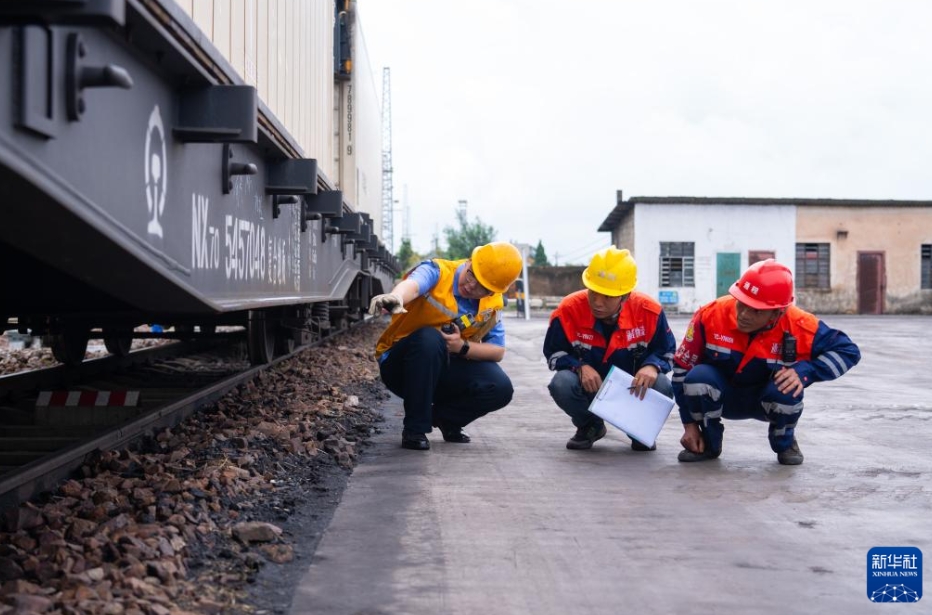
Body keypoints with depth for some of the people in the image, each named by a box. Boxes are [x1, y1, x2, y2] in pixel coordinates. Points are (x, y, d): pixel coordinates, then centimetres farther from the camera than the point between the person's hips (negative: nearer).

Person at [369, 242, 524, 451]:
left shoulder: (492, 305, -2)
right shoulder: (437, 272, -18)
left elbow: (497, 352, -2)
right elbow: (412, 285, -42)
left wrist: (462, 347, -22)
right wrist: (395, 298, -66)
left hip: (445, 370, 4)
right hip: (401, 367, -4)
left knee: (500, 389, -19)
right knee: (430, 339, -37)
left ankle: (445, 417, 12)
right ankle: (414, 429, -23)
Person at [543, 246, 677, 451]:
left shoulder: (649, 311, -19)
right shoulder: (569, 309, -21)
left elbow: (666, 351, -5)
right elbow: (554, 353, -7)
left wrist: (652, 366, -29)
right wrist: (580, 367, -28)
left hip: (633, 389, 0)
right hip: (588, 387, 0)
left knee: (661, 386, -31)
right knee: (561, 384, -32)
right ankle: (589, 426, 4)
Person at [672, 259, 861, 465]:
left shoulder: (799, 326, -25)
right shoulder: (710, 315, -25)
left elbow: (848, 350, -14)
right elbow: (682, 367, -13)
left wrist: (804, 371, -31)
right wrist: (690, 424, -12)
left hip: (769, 399, 0)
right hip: (722, 398, 0)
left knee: (787, 390, -34)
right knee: (698, 377, -32)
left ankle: (785, 444, 2)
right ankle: (708, 443, -3)